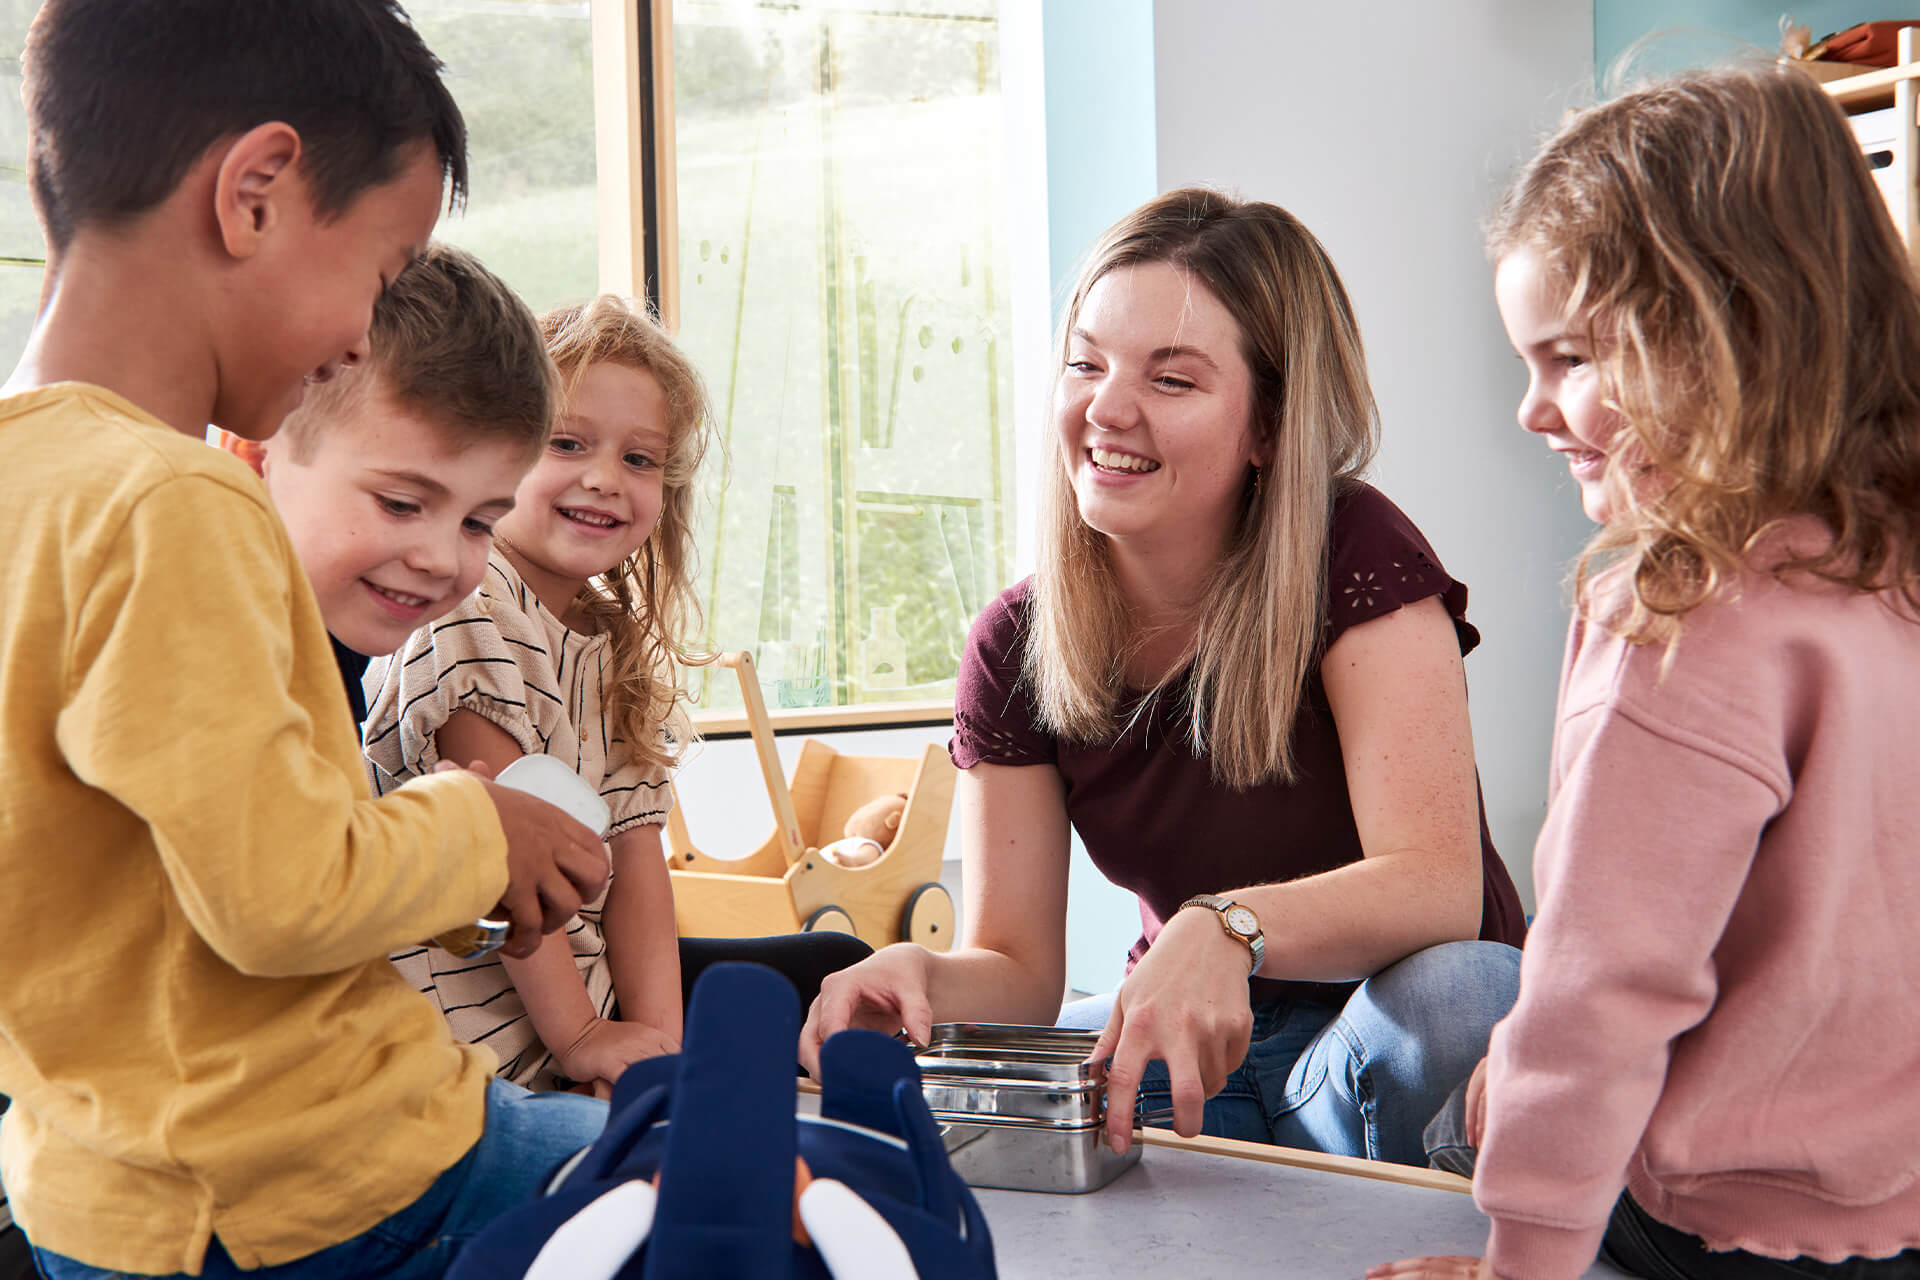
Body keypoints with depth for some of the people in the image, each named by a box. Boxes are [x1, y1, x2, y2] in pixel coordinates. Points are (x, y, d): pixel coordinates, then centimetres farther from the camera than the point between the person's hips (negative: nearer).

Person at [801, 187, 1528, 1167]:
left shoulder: (1357, 557, -20)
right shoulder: (1016, 647, -7)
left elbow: (1441, 885, -30)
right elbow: (1020, 968, -6)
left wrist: (1225, 929, -49)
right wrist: (923, 981, -31)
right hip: (1173, 1044, 4)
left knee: (1458, 989, -38)